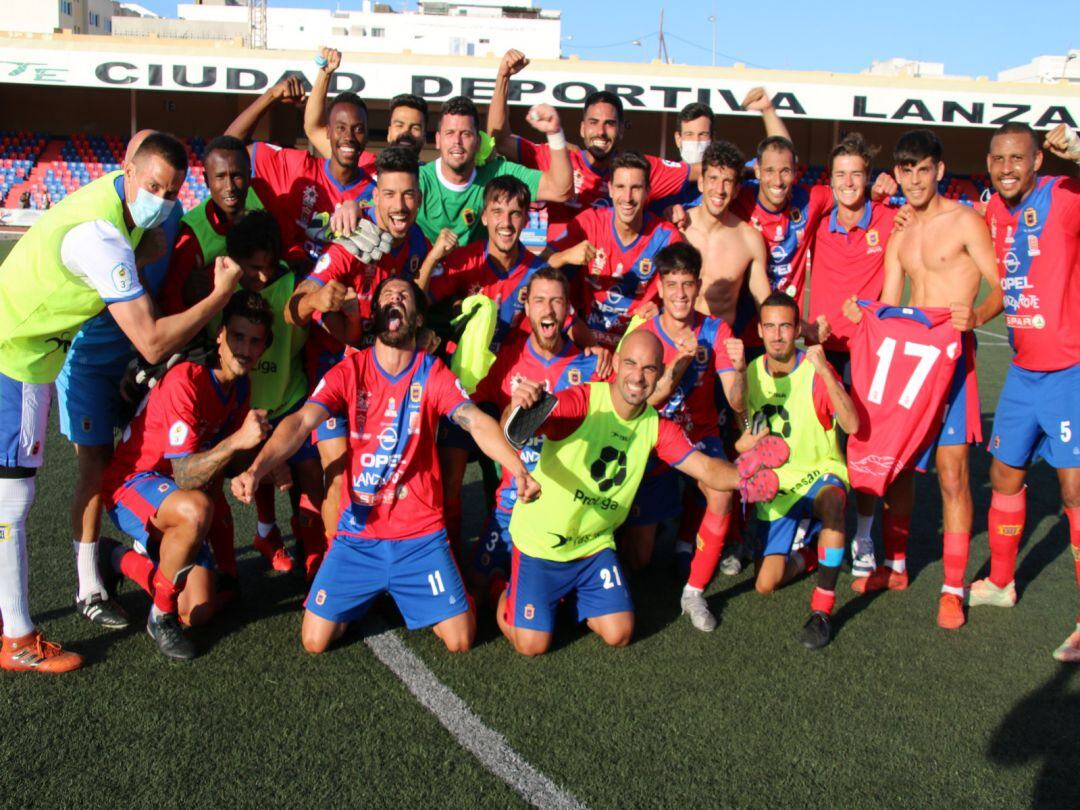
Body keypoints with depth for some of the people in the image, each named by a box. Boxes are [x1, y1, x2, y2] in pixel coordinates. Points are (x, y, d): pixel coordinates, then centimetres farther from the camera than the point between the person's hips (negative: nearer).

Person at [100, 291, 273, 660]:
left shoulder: (240, 387, 0)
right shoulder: (186, 380, -26)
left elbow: (220, 459, 7)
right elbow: (185, 477, -29)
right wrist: (236, 440, -43)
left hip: (186, 493, 8)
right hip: (132, 484, -8)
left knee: (198, 613, 0)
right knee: (195, 509, -42)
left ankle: (124, 559, 26)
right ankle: (160, 616, -19)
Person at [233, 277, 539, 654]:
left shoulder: (433, 374, -5)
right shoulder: (348, 371, -3)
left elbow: (477, 422, -20)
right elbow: (301, 422, -16)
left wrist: (518, 468, -39)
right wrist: (255, 470, -34)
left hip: (421, 535, 0)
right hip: (357, 532, 1)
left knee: (460, 640, -4)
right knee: (315, 641, -3)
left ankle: (402, 591, 26)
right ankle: (366, 596, 27)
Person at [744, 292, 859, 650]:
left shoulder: (815, 370, -14)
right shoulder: (752, 372, 1)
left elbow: (851, 425, -29)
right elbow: (744, 439, 12)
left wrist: (825, 372, -37)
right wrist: (747, 441, -12)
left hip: (820, 473, -4)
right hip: (774, 485, 4)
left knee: (831, 501, -42)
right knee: (765, 583, -5)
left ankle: (822, 609, -30)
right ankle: (807, 555, 29)